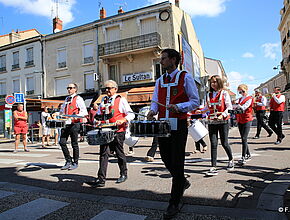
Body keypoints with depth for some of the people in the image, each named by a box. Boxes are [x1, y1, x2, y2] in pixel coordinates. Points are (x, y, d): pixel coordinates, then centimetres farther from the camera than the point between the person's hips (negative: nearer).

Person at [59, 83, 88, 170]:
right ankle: (68, 161, 15)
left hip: (74, 124, -7)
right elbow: (62, 110, 33)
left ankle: (75, 163, 15)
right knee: (62, 142, 2)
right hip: (66, 123, 7)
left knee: (74, 143, 2)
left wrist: (76, 116, -26)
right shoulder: (67, 99, 20)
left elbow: (84, 111, -13)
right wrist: (59, 114, 16)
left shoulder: (78, 99, -3)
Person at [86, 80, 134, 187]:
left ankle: (123, 174, 30)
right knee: (103, 154, -3)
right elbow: (99, 113, 23)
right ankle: (101, 179, -1)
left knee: (119, 153, 9)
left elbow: (131, 114, -4)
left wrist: (123, 120, -20)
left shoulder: (121, 100, 0)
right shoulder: (104, 100, 16)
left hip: (118, 131, -4)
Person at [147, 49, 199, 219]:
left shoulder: (185, 77, -2)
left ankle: (175, 203, 13)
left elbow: (195, 101, -3)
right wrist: (153, 111, -5)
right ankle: (182, 182, 42)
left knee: (177, 162, -1)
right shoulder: (159, 81, 15)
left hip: (178, 125, -6)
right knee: (166, 159, 13)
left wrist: (179, 106, -19)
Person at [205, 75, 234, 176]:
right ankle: (213, 168, -1)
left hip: (223, 121, -3)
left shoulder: (224, 93, -1)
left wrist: (222, 115, -21)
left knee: (224, 143, 5)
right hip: (212, 122, 3)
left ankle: (231, 160, 34)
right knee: (213, 144, -2)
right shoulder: (209, 94, 12)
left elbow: (229, 107, -6)